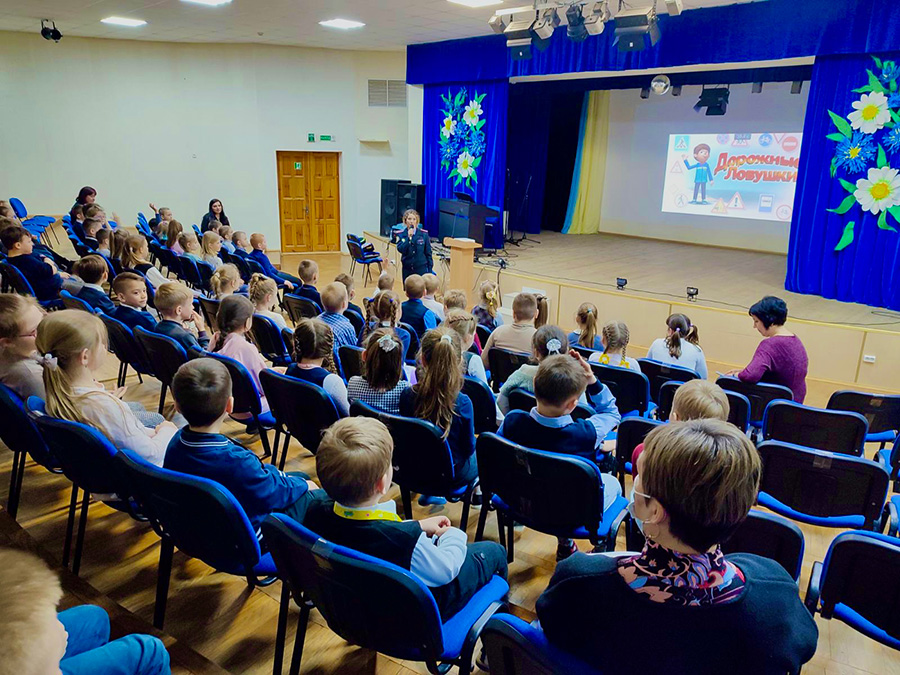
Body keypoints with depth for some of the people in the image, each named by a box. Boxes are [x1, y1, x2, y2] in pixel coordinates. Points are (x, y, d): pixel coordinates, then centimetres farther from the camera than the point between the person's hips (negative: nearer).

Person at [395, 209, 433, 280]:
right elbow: (400, 250, -15)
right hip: (407, 269, 2)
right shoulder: (401, 234, 0)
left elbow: (428, 253, 2)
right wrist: (409, 237, -23)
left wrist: (430, 269, 1)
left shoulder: (424, 234, -2)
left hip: (421, 269, -2)